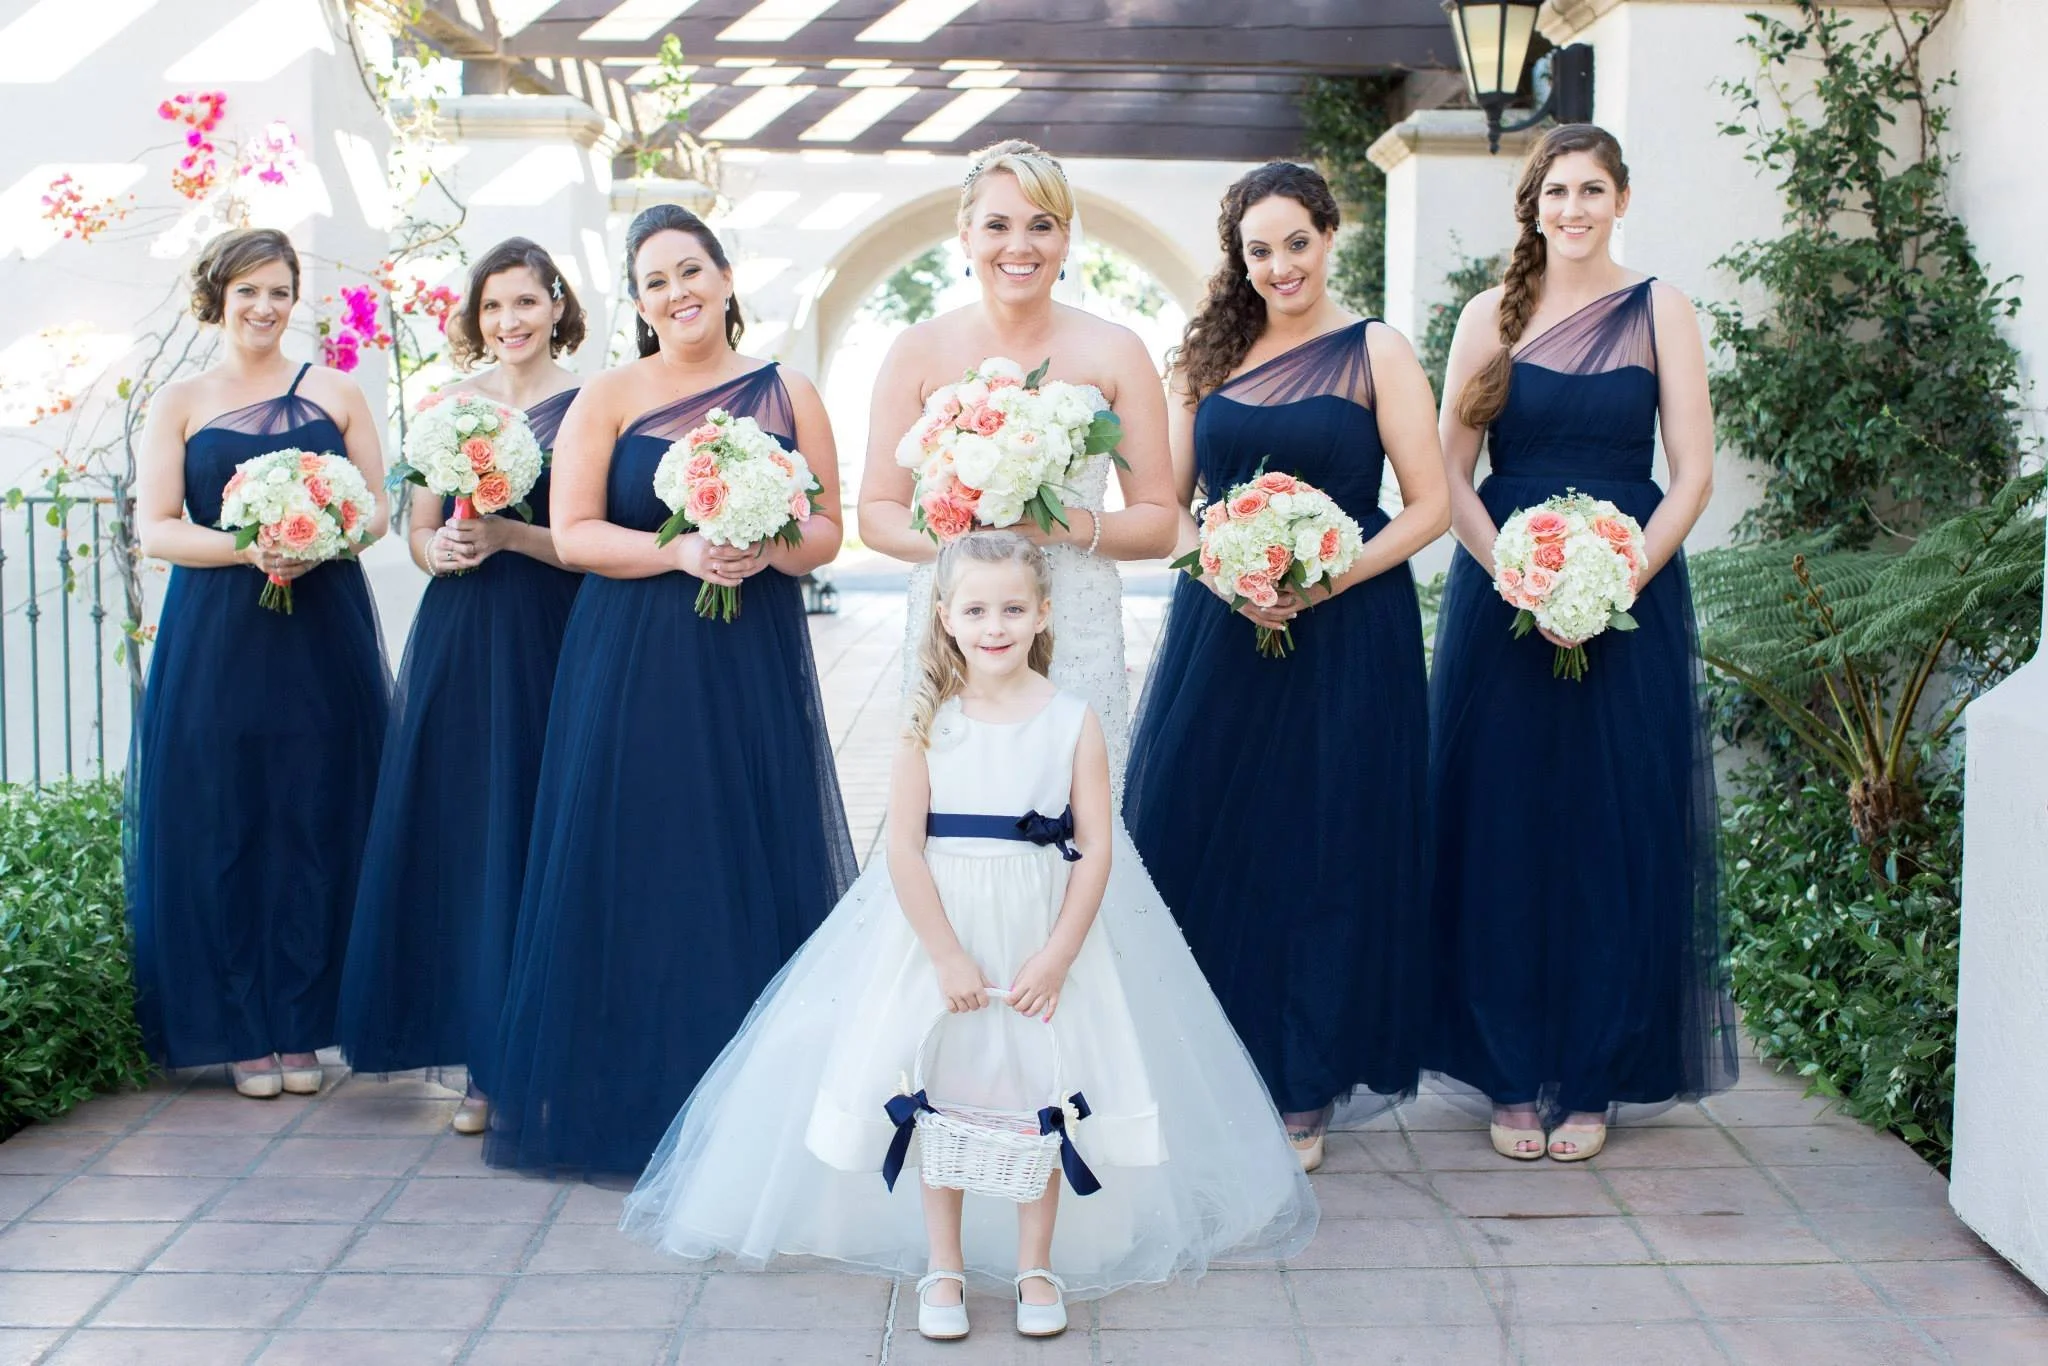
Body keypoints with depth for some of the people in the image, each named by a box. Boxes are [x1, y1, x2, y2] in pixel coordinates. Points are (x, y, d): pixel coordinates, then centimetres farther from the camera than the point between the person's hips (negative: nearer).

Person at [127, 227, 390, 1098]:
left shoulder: (335, 393, 10)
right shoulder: (180, 403, 7)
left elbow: (376, 509, 8)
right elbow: (155, 529, -1)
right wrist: (251, 548, -16)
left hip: (323, 636, 1)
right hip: (214, 641, 0)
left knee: (315, 824, 2)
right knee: (222, 828, 1)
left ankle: (301, 1026, 13)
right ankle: (242, 1031, 13)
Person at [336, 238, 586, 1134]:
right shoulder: (452, 405, 14)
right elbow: (418, 531, 16)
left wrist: (508, 535, -18)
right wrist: (438, 548, -5)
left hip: (547, 643, -4)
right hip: (457, 643, 5)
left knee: (531, 839, -4)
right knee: (459, 839, 3)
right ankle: (485, 1064, 12)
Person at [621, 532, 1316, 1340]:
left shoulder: (1073, 722, -4)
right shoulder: (929, 721, -5)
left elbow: (1096, 851, -6)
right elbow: (904, 850, -8)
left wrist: (1057, 957, -13)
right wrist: (948, 957, -14)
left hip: (1044, 935, 0)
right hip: (940, 929, 0)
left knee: (1040, 1095, 6)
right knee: (939, 1094, 7)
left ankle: (1036, 1265, 23)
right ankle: (943, 1266, 23)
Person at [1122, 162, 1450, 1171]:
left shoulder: (1376, 352, -1)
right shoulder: (1210, 357, 9)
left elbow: (1429, 506, -4)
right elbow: (1165, 503, 10)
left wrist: (1326, 581, -16)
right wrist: (1222, 573, -10)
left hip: (1345, 634, -3)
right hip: (1218, 629, 3)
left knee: (1322, 855, 3)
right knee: (1200, 846, 4)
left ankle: (1301, 1096, 15)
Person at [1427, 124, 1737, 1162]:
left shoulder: (1660, 313, 4)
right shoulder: (1491, 316, 7)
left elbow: (1692, 476, -1)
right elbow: (1451, 474, 2)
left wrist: (1616, 585, -14)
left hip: (1630, 597, -1)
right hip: (1499, 593, 1)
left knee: (1615, 835, 2)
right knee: (1500, 832, 2)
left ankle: (1589, 1080, 14)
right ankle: (1512, 1076, 13)